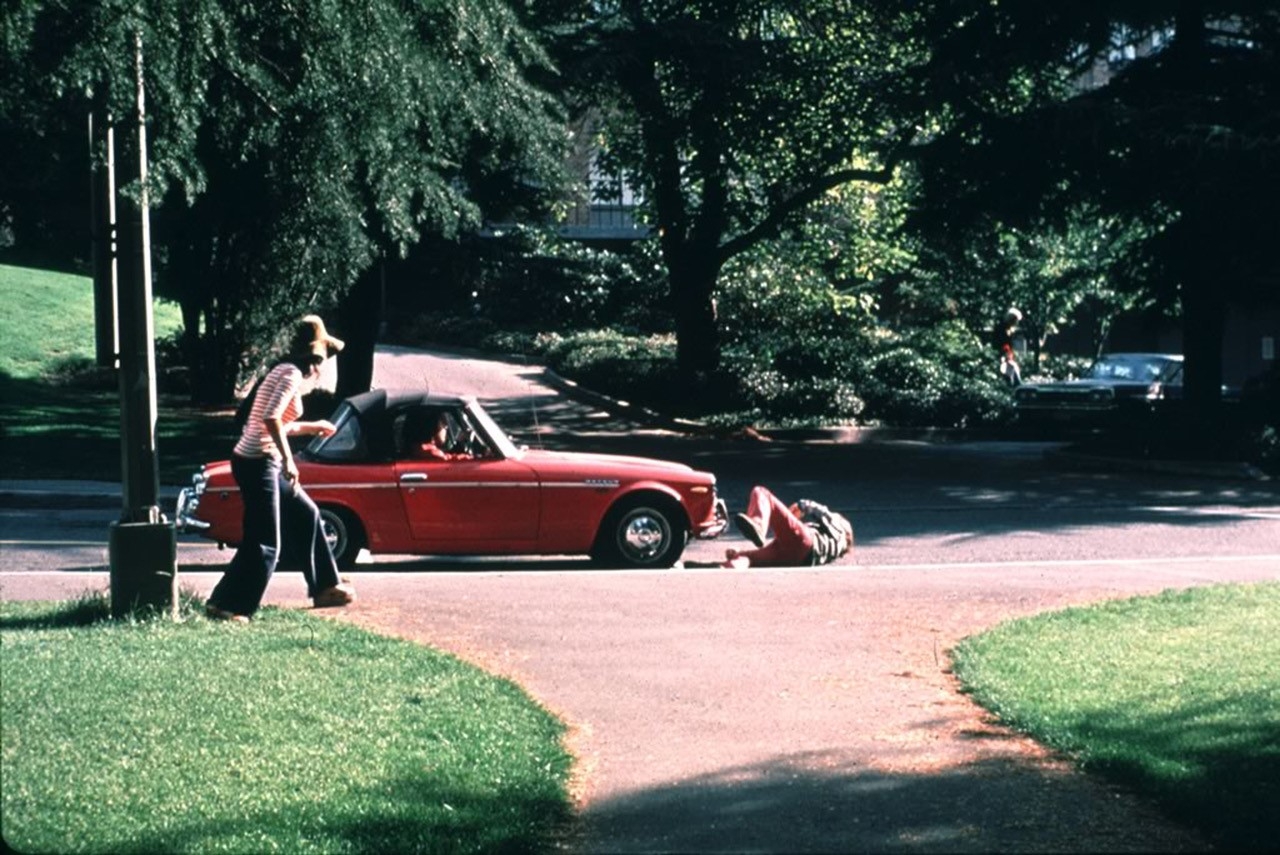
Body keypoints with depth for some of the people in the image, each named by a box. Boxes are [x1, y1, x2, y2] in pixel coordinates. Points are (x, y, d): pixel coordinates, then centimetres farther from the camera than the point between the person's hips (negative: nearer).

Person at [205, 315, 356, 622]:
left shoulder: (288, 372, 15)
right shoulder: (292, 374, -13)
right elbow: (270, 418, -26)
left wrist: (312, 427, 34)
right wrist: (288, 459, -24)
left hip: (265, 462, 10)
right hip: (258, 463, -10)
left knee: (306, 515, 21)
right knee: (264, 544, -8)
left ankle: (324, 588, 30)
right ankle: (224, 605, -6)